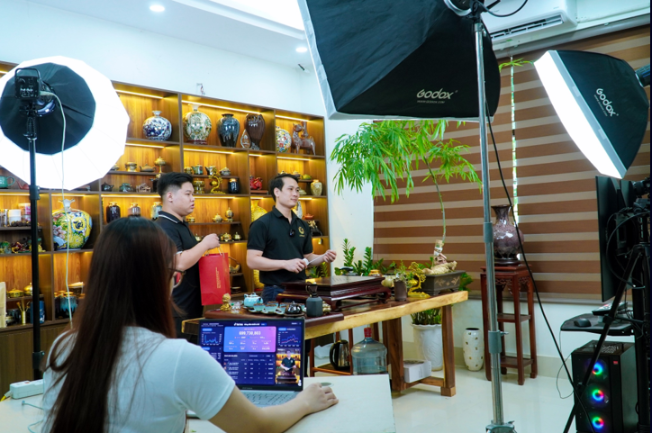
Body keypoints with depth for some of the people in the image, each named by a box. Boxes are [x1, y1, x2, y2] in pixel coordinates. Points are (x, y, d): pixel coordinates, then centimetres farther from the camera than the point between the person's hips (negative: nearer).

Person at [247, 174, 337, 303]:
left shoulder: (303, 225, 13)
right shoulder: (261, 224, -7)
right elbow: (252, 261, -14)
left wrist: (323, 257, -2)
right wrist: (285, 264, -22)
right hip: (275, 292, -6)